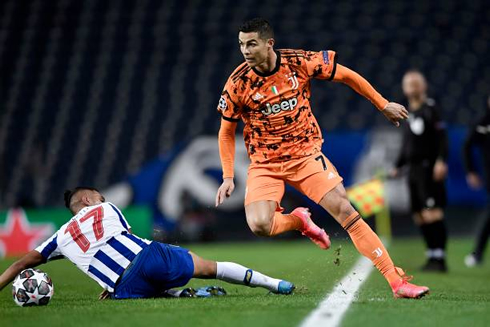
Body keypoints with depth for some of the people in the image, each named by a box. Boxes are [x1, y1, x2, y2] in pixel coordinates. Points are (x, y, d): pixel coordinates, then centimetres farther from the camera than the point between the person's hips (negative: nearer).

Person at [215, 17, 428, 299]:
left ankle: (397, 282, -11)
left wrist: (383, 105, 8)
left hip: (307, 154, 0)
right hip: (265, 164, 0)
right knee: (259, 225, -24)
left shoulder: (300, 62, -12)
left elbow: (347, 75, 3)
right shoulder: (237, 84, -12)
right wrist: (228, 177, -5)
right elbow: (227, 132, 2)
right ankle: (299, 221, 12)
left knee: (345, 209, -14)